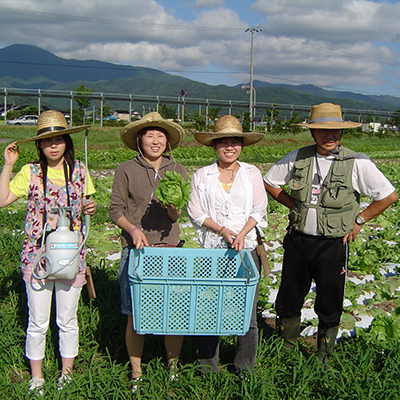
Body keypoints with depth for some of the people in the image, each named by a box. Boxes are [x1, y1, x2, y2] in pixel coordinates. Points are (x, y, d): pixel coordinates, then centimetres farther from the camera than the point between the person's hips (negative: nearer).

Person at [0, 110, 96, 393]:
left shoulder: (79, 170, 3)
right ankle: (36, 376, 27)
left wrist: (90, 208, -7)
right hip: (37, 253, -1)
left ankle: (67, 373, 31)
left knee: (68, 320, 12)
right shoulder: (31, 172, -1)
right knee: (38, 322, 8)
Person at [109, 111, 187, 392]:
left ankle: (173, 366, 25)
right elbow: (116, 210, 2)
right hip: (135, 249, -1)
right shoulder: (126, 170, 1)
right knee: (135, 315, 3)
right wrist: (133, 229, -16)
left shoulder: (177, 171, 7)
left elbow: (176, 216, 2)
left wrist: (172, 206, -21)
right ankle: (136, 373, 21)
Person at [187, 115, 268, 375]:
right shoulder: (202, 176, 6)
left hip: (246, 247, 0)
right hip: (212, 249, 0)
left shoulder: (252, 173, 7)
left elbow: (259, 210, 4)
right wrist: (222, 230, -11)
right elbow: (196, 212, 2)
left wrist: (242, 233, -12)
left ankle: (245, 368, 17)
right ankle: (208, 369, 17)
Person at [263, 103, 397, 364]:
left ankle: (323, 360, 31)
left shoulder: (357, 163, -10)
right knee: (288, 301, 14)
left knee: (329, 306, 10)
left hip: (333, 245, -3)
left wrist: (358, 220, -4)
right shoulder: (298, 158, -2)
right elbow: (270, 182, 13)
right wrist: (294, 205, 3)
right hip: (298, 241, 3)